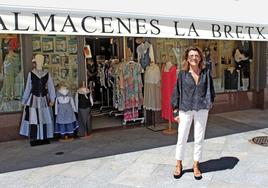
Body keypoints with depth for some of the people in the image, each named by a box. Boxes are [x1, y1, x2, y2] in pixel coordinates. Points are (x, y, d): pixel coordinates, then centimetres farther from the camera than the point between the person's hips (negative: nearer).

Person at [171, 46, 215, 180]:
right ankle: (179, 165, 23)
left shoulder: (205, 72, 3)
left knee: (199, 139, 9)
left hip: (202, 109, 2)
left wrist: (209, 103, 2)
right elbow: (176, 92, 1)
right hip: (185, 110, -1)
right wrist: (176, 111, -1)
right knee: (181, 138, 5)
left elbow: (210, 89, 12)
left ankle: (196, 166, 25)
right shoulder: (182, 74, -1)